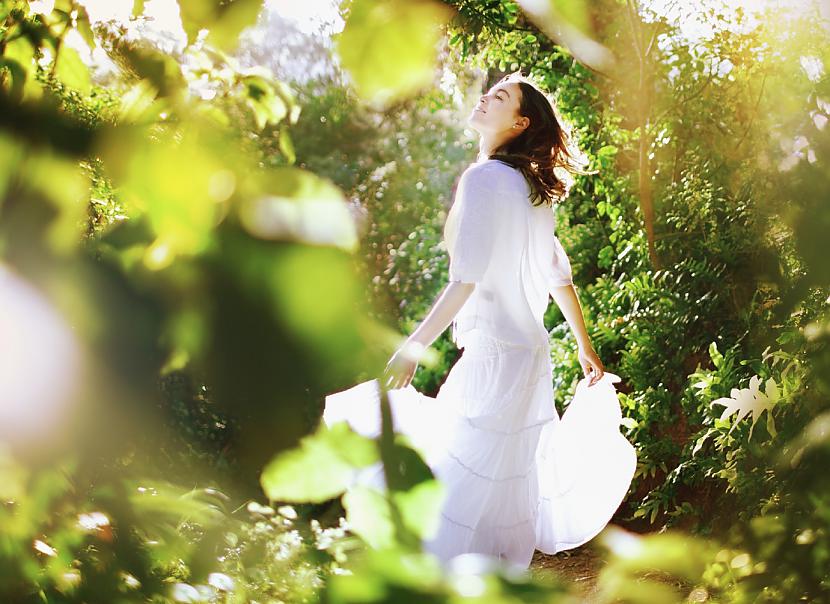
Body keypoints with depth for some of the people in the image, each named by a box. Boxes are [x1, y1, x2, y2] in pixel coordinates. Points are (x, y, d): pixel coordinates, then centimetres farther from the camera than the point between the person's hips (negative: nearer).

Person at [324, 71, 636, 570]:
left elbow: (466, 280, -21)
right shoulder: (532, 188, 13)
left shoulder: (484, 178, -13)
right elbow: (559, 276, 17)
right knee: (513, 482, 15)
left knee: (470, 484, -3)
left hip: (494, 356, -9)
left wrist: (413, 349, -20)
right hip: (531, 354, 9)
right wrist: (586, 347, 24)